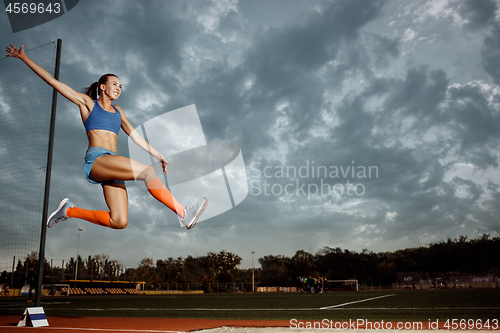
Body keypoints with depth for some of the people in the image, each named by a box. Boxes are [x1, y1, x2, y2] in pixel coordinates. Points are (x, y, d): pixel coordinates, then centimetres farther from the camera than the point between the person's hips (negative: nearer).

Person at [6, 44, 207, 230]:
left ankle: (70, 211, 10)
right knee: (147, 171, -28)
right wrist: (23, 57, 12)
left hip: (112, 166, 6)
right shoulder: (87, 103, 13)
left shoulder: (118, 111, 26)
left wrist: (158, 156, 20)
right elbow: (52, 81, 13)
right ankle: (183, 213, -28)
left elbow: (135, 136, 27)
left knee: (120, 222, -9)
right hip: (96, 160, -6)